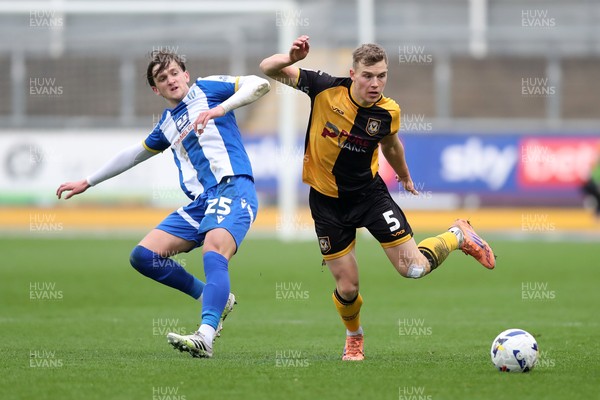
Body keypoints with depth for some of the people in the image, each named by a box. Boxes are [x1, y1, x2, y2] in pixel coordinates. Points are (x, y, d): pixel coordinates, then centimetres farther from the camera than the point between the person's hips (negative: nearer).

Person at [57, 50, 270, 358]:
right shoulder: (166, 125, 25)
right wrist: (87, 182, 43)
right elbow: (133, 155, 38)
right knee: (143, 256, -4)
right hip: (200, 202, 8)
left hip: (233, 186, -8)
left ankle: (205, 337, -51)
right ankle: (214, 298, 7)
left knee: (214, 251, -33)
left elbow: (259, 84, -4)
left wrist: (220, 109, -18)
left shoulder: (205, 88, 8)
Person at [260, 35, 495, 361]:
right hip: (327, 201, 0)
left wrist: (404, 177, 29)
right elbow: (268, 69, -15)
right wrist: (291, 58, -37)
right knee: (347, 287, -1)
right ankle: (354, 336, 33)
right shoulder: (325, 89, -19)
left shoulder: (388, 113, -13)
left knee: (413, 268, -8)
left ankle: (458, 236, 24)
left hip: (368, 192, 1)